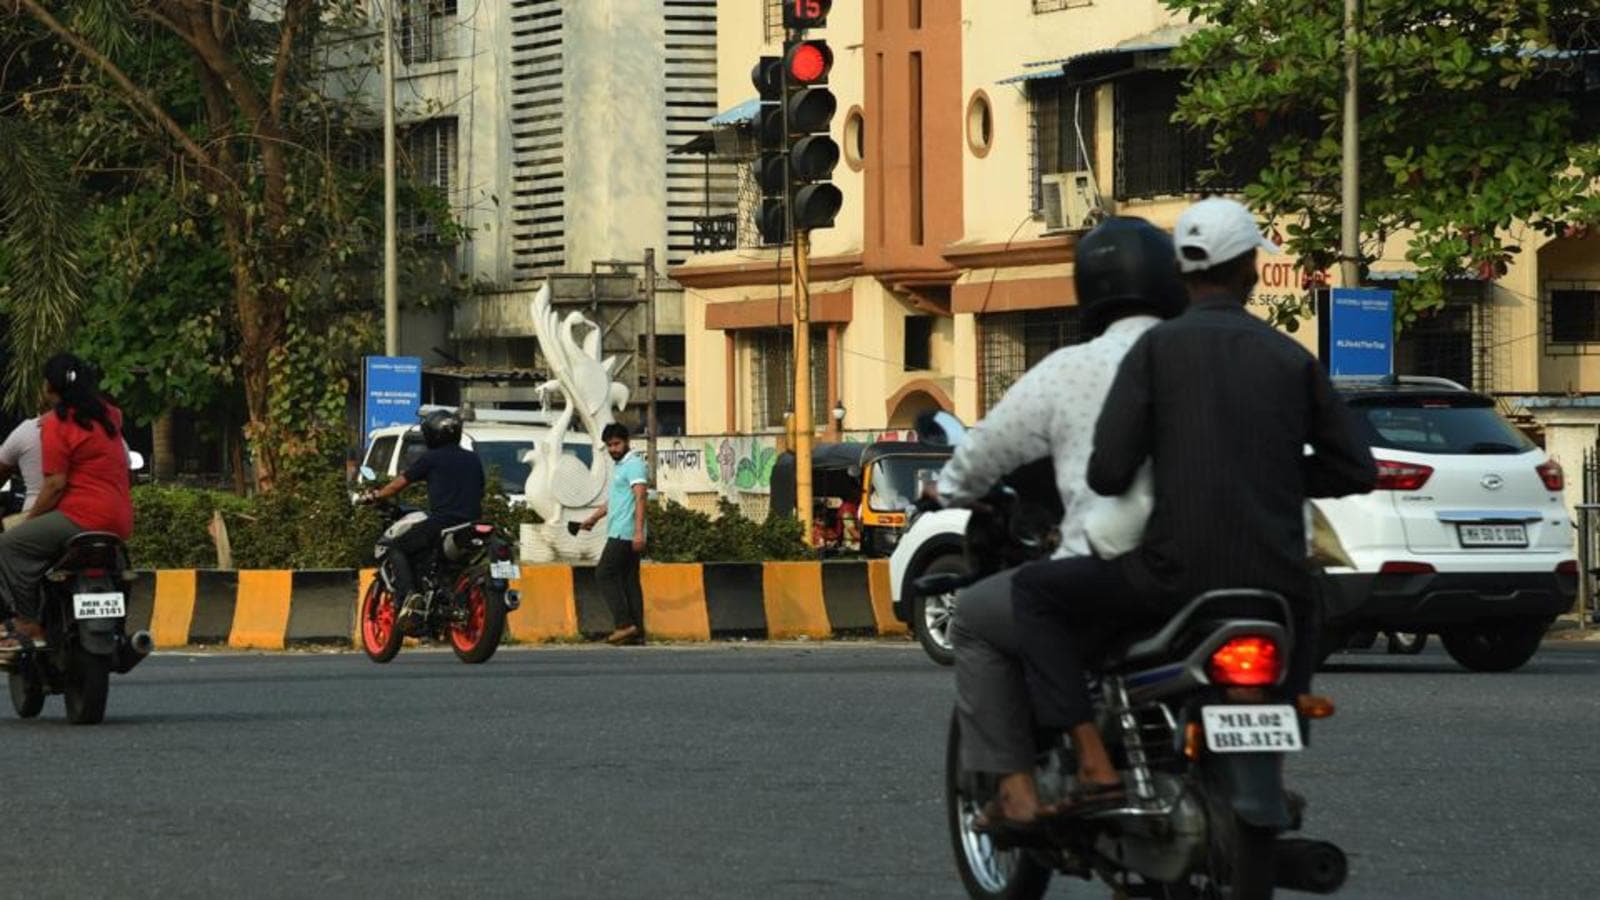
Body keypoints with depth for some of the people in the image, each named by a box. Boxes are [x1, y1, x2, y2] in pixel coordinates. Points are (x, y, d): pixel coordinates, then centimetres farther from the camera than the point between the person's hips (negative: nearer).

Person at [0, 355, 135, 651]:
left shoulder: (57, 423, -8)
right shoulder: (107, 415, 15)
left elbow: (56, 484, -14)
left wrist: (29, 520, -4)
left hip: (85, 516, -9)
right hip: (120, 521, 9)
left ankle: (28, 626, -16)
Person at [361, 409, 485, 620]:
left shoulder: (431, 458, 1)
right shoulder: (473, 460, 17)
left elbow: (400, 483, 8)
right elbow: (480, 493, 23)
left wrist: (375, 496, 22)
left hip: (441, 522, -6)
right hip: (472, 526, 6)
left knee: (398, 549, 7)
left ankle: (408, 595, -15)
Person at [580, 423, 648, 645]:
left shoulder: (634, 464, -10)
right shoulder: (618, 466, 22)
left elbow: (640, 498, -20)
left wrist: (638, 531, -27)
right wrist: (594, 518, 36)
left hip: (625, 533, -10)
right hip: (620, 533, 10)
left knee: (604, 575, -10)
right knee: (629, 579, 6)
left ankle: (625, 625, -15)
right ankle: (637, 631, 4)